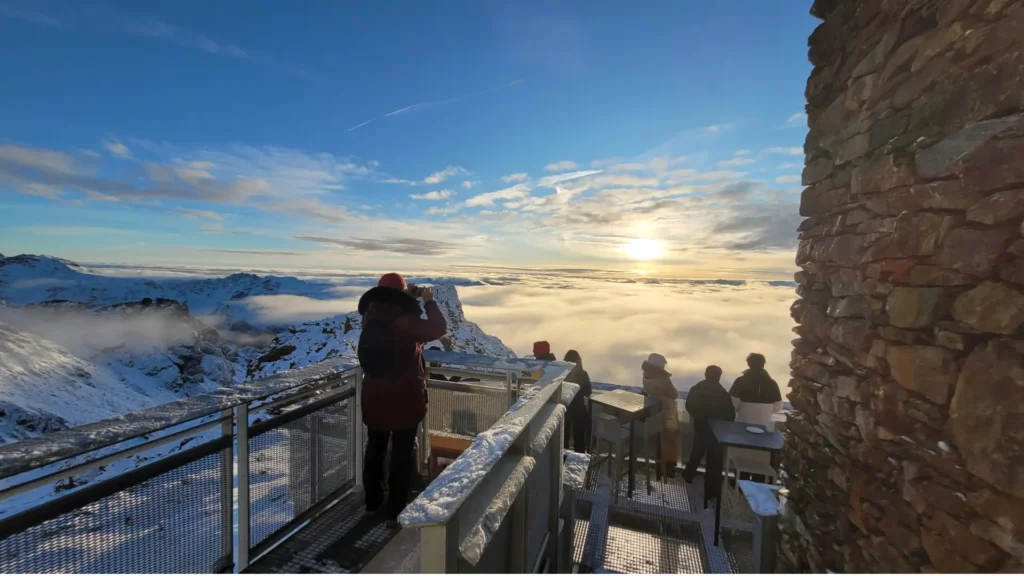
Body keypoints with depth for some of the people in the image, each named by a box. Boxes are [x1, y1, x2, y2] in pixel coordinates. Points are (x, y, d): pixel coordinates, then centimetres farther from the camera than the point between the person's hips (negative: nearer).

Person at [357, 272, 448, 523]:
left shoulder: (370, 317, -3)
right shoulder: (403, 321, -23)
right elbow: (438, 328, -17)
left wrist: (409, 295, 11)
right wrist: (429, 301, -5)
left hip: (374, 398, 6)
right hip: (404, 399, -6)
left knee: (375, 449, 21)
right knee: (402, 454, 9)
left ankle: (373, 502, 36)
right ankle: (396, 510, 21)